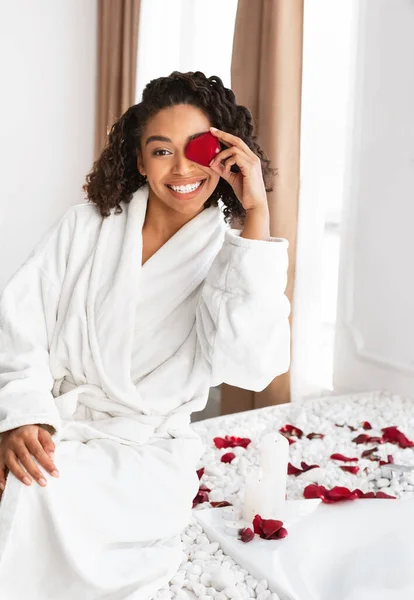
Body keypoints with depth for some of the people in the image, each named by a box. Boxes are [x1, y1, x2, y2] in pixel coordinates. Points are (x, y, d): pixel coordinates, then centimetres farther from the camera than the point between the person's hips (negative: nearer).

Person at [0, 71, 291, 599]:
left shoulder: (232, 256, 1)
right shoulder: (86, 228, 7)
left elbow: (251, 366, -19)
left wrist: (257, 213, -19)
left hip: (147, 450, -1)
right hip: (51, 431, 2)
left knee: (42, 496, -29)